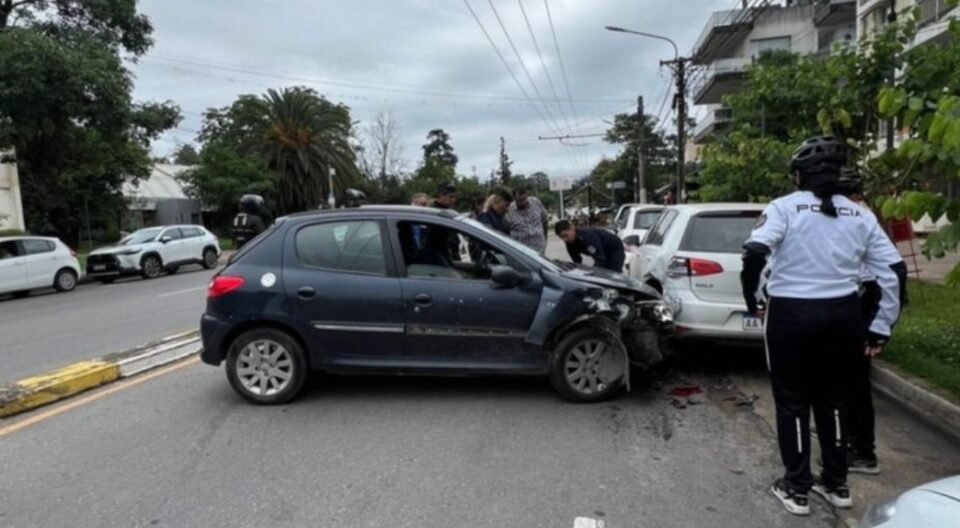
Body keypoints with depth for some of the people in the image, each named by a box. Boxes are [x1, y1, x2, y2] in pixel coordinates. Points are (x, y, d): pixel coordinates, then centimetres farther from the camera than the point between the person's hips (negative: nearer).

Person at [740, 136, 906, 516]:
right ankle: (836, 484, 32)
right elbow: (894, 272, 5)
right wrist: (881, 327, 9)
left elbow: (754, 254, -22)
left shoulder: (784, 207, -6)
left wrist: (751, 301, -8)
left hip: (791, 315, -4)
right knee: (833, 400, 21)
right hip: (843, 315, 4)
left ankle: (796, 488, 19)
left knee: (792, 402, 11)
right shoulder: (859, 215, 7)